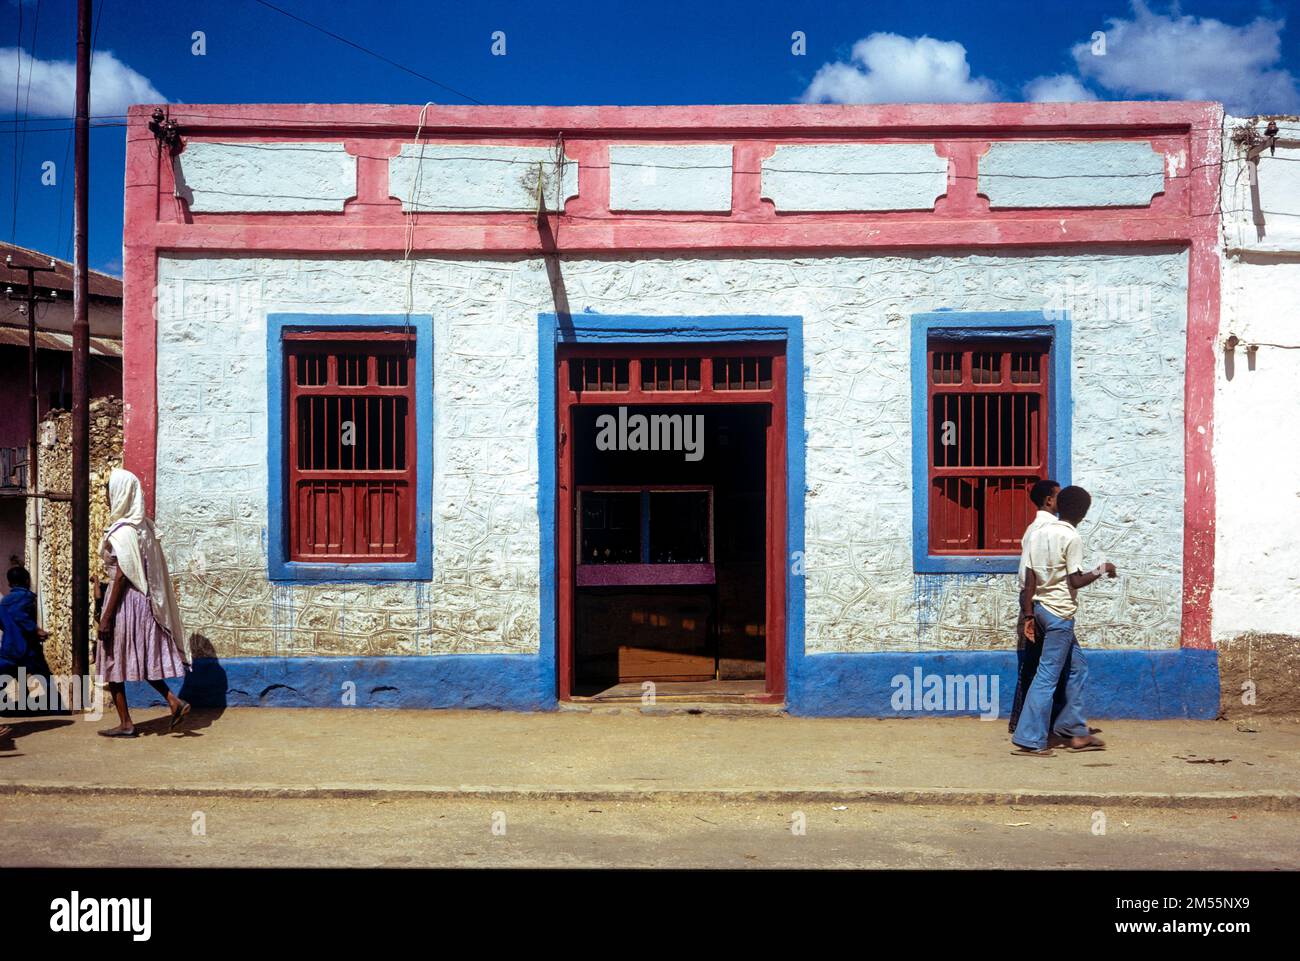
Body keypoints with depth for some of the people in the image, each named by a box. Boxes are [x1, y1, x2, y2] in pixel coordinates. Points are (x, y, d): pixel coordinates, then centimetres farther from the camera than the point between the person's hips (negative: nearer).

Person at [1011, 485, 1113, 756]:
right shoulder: (1072, 538, -12)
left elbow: (1030, 578, 8)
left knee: (1077, 668, 18)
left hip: (1042, 608, 8)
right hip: (1060, 613, -8)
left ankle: (1075, 731, 23)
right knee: (1048, 676, -5)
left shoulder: (1039, 533, 10)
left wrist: (1028, 615, 10)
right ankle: (1029, 740, -4)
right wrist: (1101, 570, 2)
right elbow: (1075, 581, -15)